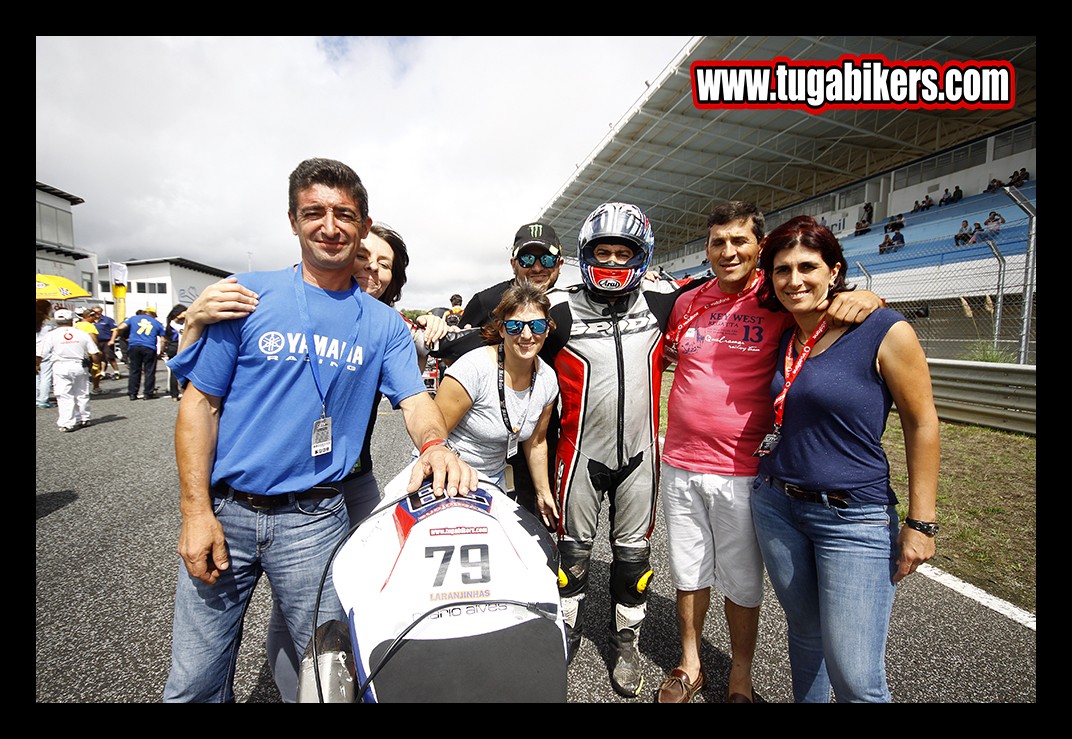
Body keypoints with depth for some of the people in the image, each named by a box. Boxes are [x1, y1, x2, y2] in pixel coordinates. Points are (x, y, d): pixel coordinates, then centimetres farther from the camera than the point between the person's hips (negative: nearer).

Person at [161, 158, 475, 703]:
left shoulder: (384, 323, 2)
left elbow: (415, 399, -5)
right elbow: (200, 402, -2)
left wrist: (434, 445, -29)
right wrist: (196, 511, -7)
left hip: (314, 518, 1)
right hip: (224, 510, 0)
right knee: (194, 683, 14)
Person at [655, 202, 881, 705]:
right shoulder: (686, 302, 7)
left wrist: (867, 297, -20)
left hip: (742, 472, -3)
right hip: (679, 466, 4)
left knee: (741, 582, 15)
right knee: (688, 573, 18)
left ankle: (740, 677, 39)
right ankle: (689, 666, 41)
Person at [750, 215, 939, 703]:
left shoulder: (885, 331, -12)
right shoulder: (783, 337, 4)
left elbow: (922, 425, -7)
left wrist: (921, 522, -7)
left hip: (855, 517, -4)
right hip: (775, 503, 5)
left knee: (856, 679, 1)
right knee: (804, 632, 21)